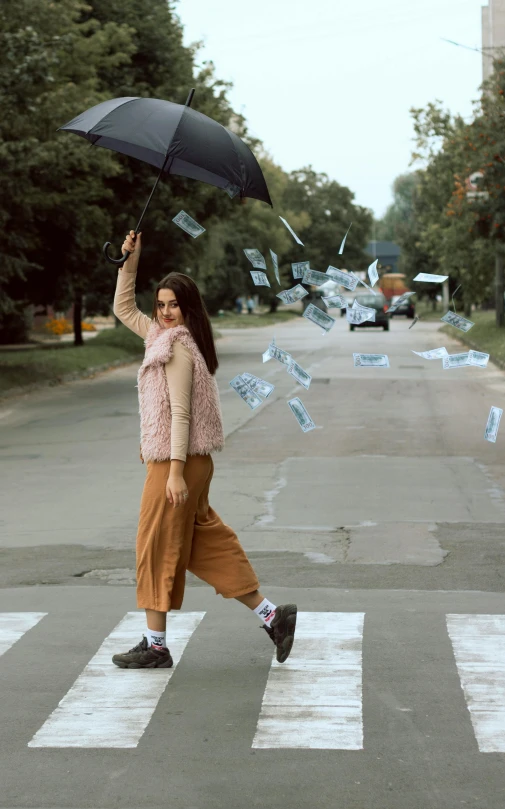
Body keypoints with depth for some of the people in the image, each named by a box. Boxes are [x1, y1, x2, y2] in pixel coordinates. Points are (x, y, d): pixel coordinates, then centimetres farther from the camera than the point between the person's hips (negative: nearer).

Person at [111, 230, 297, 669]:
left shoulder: (177, 348, -14)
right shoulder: (161, 335, 12)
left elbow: (180, 413, -19)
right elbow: (123, 308, 26)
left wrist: (175, 471, -22)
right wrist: (130, 261, 15)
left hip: (179, 461, -9)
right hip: (185, 462, 9)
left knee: (157, 548, 0)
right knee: (208, 542, 12)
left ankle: (156, 645, 8)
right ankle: (271, 615, 12)